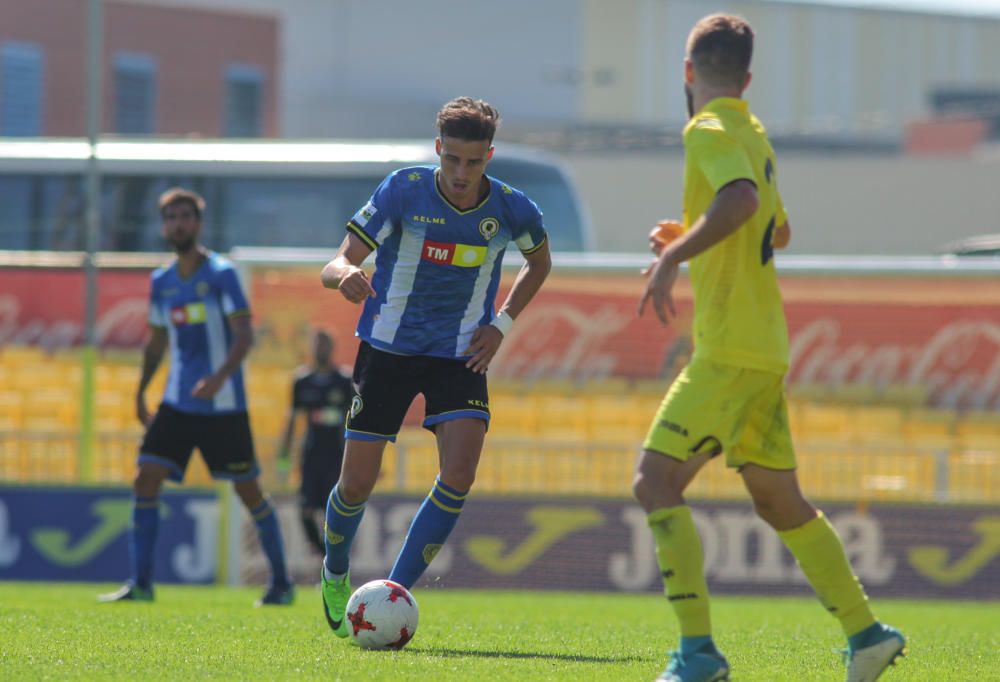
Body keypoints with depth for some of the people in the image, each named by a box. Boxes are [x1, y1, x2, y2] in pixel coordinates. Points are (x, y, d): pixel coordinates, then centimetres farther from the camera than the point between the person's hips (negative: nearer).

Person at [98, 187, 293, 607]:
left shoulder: (221, 274, -8)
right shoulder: (161, 282, 10)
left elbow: (244, 336, -15)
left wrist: (220, 377, -30)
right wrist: (140, 392, 18)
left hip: (224, 406, -5)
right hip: (177, 403, 5)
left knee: (249, 492, 0)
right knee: (146, 481, -9)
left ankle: (281, 583, 14)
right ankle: (140, 583, -6)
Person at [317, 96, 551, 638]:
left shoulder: (511, 209, -9)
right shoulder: (403, 191, -16)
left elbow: (539, 261, 14)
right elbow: (337, 264, -16)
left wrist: (502, 324, 1)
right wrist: (346, 275, -41)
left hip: (460, 354, 1)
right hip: (387, 348, -1)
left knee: (459, 474, -19)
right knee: (357, 482, -1)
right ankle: (335, 575, 30)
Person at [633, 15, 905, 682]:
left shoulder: (710, 132, -11)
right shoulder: (755, 136, 16)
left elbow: (741, 199, -31)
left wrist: (673, 258, -37)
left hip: (730, 350, -9)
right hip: (766, 349, 9)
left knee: (657, 482, -11)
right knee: (779, 499, 17)